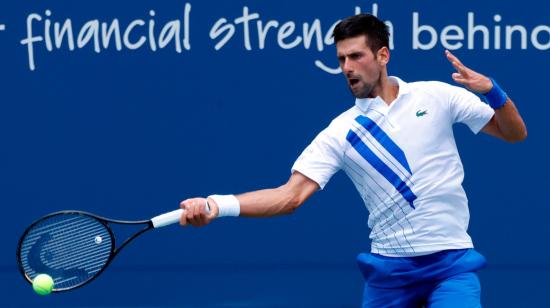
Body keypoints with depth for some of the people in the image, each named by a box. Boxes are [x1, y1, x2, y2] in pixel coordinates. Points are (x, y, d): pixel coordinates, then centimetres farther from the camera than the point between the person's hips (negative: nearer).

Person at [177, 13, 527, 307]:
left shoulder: (437, 96, 0)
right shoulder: (340, 132, -1)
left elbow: (515, 133, 5)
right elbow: (291, 195, -9)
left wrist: (491, 90, -16)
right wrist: (218, 205, -24)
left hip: (451, 263, -1)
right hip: (390, 268, 2)